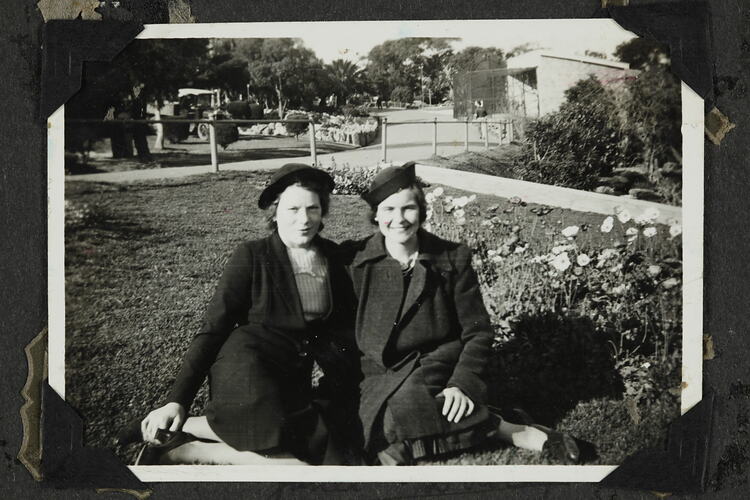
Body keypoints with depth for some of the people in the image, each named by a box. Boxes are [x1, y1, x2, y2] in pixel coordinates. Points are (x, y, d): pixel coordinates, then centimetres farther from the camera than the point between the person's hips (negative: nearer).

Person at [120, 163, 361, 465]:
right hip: (247, 371, -5)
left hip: (295, 378, 5)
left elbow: (344, 326, 17)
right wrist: (177, 402, -9)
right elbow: (212, 330, -3)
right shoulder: (251, 256, -1)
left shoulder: (334, 257, 10)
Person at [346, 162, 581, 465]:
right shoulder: (353, 261, 0)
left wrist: (462, 384, -15)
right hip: (380, 379, 2)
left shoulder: (453, 259, -1)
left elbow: (477, 333, 0)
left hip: (439, 372, -2)